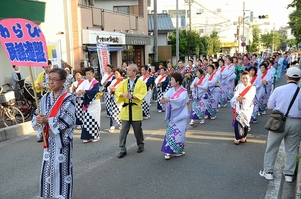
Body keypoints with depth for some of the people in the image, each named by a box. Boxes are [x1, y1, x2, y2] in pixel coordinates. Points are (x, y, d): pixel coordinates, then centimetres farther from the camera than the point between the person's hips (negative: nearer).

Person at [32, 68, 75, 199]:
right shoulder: (45, 98, 6)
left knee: (62, 168, 3)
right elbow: (36, 118, 6)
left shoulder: (68, 98, -10)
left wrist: (47, 120, -22)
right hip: (49, 139, 5)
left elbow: (67, 121, -19)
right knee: (47, 167, 12)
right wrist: (38, 120, -17)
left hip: (62, 139, -5)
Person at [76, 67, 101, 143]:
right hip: (86, 104, 5)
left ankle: (96, 136, 14)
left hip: (94, 104, -5)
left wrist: (84, 91, -36)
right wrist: (79, 91, -28)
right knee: (86, 120, 5)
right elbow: (79, 89, -5)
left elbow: (94, 91, -27)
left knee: (93, 120, 0)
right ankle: (87, 137, 12)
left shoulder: (96, 83, -9)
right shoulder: (85, 82, 7)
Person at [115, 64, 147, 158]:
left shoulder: (141, 83, -4)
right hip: (125, 109, 2)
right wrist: (123, 94, -21)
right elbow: (117, 92, 1)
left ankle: (141, 145, 32)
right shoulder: (123, 82, 6)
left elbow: (143, 94, -12)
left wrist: (132, 96, -26)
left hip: (136, 109, -2)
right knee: (123, 130, 1)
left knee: (138, 130, 10)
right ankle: (122, 149, 8)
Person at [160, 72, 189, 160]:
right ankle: (169, 151, 6)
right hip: (172, 116, 4)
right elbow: (165, 97, -10)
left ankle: (178, 151, 18)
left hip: (180, 116, -4)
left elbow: (180, 100, -29)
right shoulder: (171, 90, 5)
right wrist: (163, 99, -34)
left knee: (179, 134, 0)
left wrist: (169, 100, -41)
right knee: (170, 132, 1)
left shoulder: (184, 91, -11)